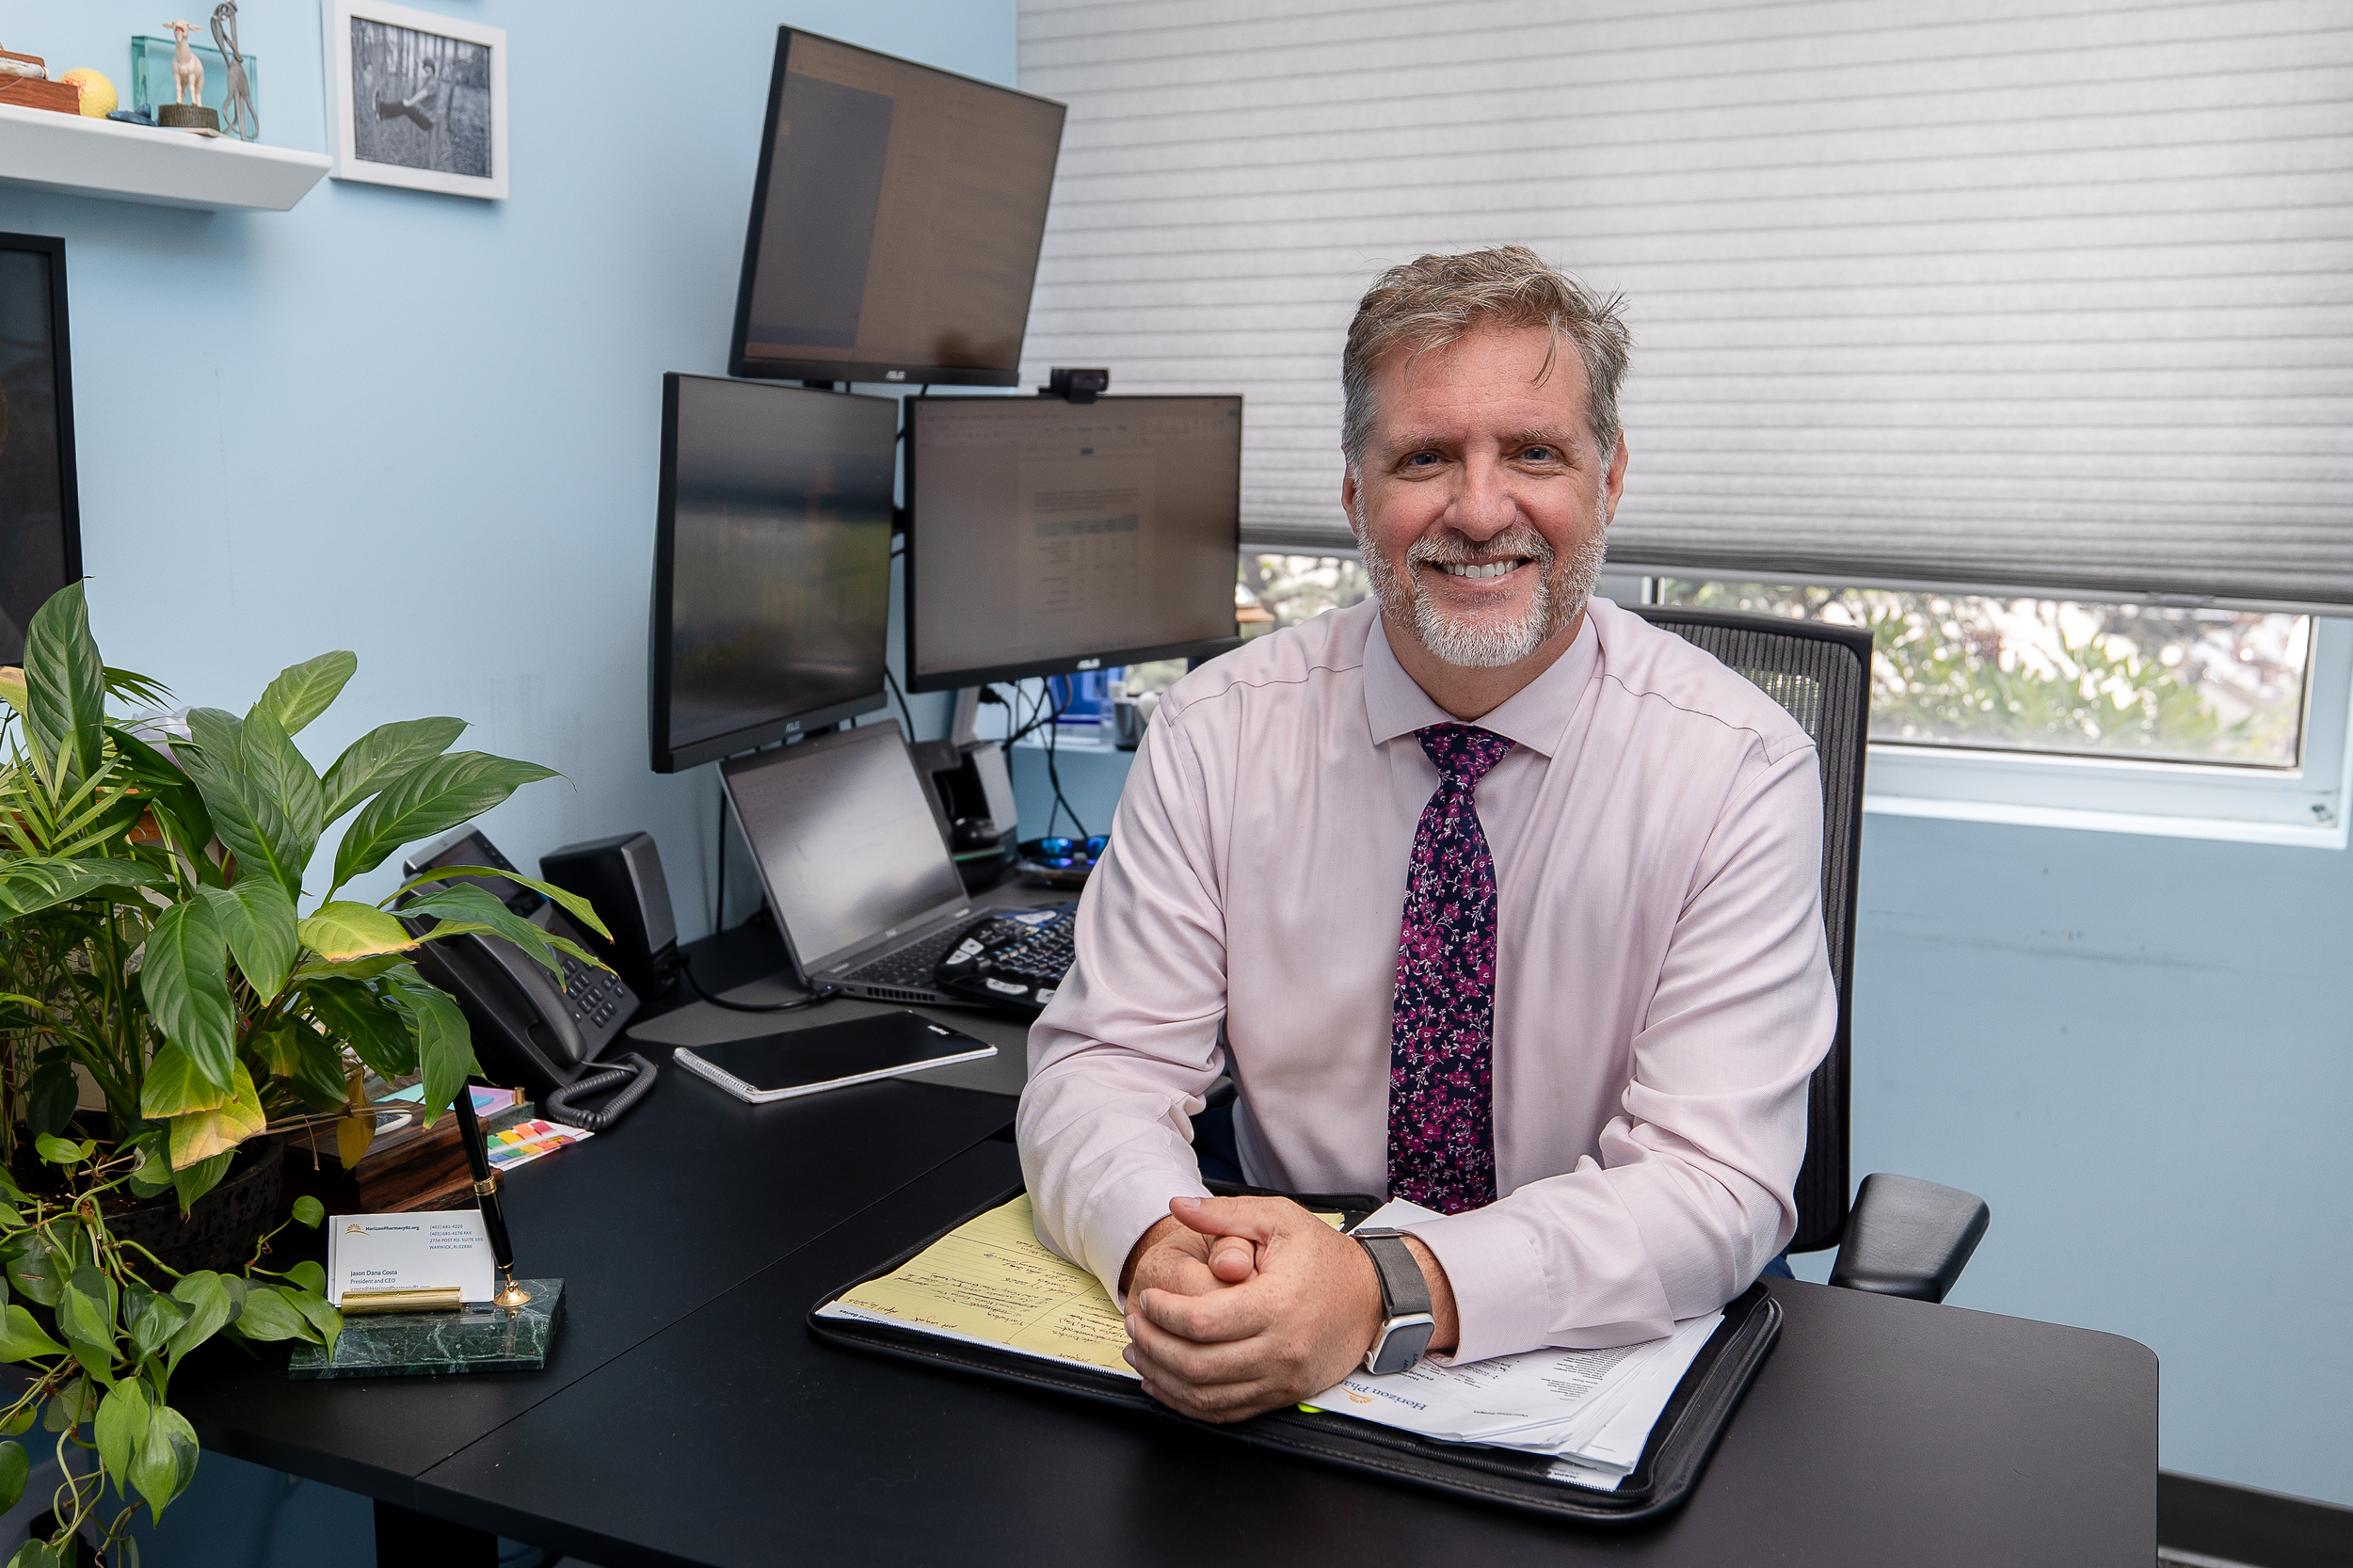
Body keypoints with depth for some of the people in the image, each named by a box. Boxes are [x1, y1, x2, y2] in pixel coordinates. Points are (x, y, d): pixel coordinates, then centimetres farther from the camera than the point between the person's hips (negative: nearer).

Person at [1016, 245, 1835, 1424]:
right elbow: (1100, 1063, -7)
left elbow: (1714, 1182, -18)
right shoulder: (1217, 732, -5)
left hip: (1608, 1369, -1)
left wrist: (1387, 1293, -34)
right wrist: (1164, 1249, -30)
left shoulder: (1740, 770, -11)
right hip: (1274, 1364, 2)